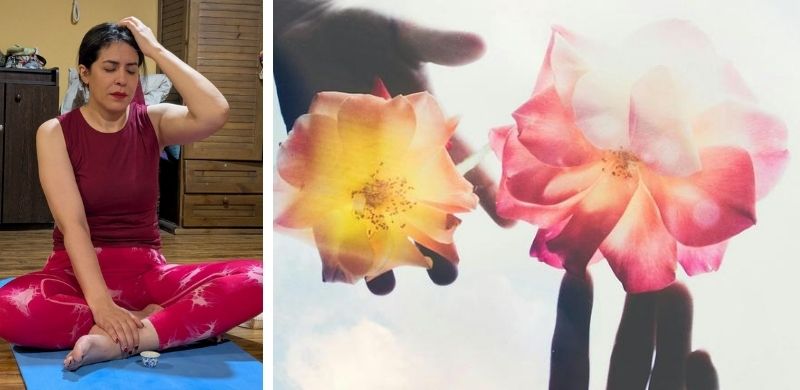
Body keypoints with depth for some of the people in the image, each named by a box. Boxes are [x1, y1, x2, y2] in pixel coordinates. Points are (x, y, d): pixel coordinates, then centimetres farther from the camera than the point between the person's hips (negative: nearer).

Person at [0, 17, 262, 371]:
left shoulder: (153, 121, 4)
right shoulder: (55, 132, -2)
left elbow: (215, 114, -20)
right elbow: (72, 223, -15)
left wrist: (156, 49, -11)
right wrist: (100, 302, -29)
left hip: (145, 271, 2)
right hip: (77, 271, -1)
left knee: (255, 278, -25)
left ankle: (118, 341, -31)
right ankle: (153, 322, -22)